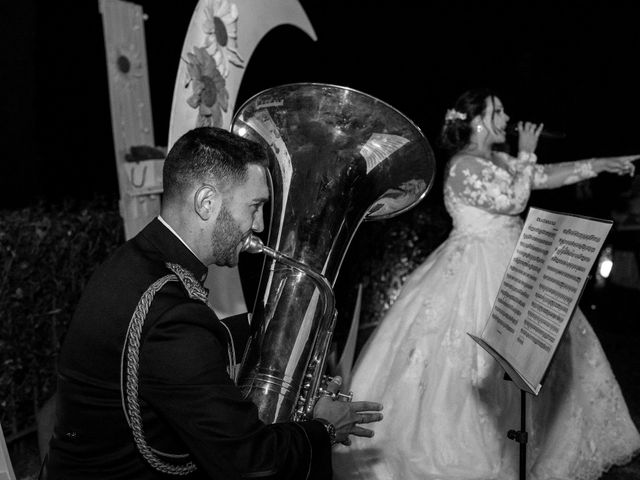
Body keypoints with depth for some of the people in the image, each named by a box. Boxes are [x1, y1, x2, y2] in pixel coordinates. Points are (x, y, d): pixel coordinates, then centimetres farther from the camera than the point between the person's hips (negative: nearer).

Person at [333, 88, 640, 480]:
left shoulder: (497, 160, 11)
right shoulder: (463, 167, -17)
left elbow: (544, 177, 11)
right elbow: (513, 200, -21)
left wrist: (600, 164, 8)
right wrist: (526, 155, -11)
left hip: (510, 270, 10)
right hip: (477, 274, -10)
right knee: (473, 364, -4)